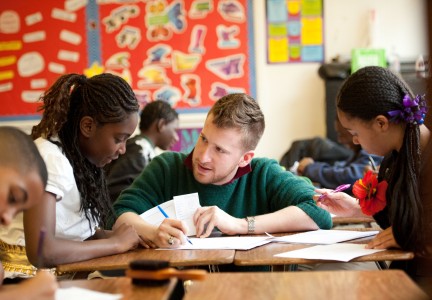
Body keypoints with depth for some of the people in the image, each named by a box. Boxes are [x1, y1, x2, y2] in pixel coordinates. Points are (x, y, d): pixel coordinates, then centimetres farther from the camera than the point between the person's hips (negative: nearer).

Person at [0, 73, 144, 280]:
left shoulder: (80, 156, 6)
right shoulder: (50, 158, -19)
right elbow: (41, 252, -30)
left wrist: (127, 235, -11)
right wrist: (116, 243, -19)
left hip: (67, 274, 8)